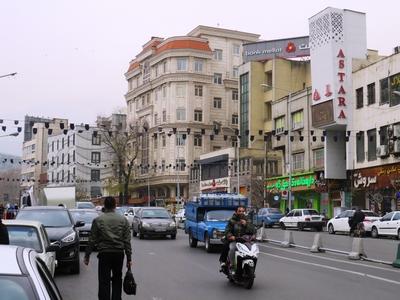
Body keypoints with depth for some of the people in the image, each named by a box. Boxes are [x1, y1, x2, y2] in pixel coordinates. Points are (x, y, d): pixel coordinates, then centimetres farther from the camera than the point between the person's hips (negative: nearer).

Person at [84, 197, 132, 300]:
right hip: (119, 253, 2)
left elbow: (92, 240, -1)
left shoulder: (98, 220, -1)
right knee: (117, 280, 16)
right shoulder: (123, 220, 3)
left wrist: (87, 256, 7)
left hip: (104, 254, -2)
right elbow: (127, 241, 1)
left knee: (104, 282, 1)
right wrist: (129, 258, 5)